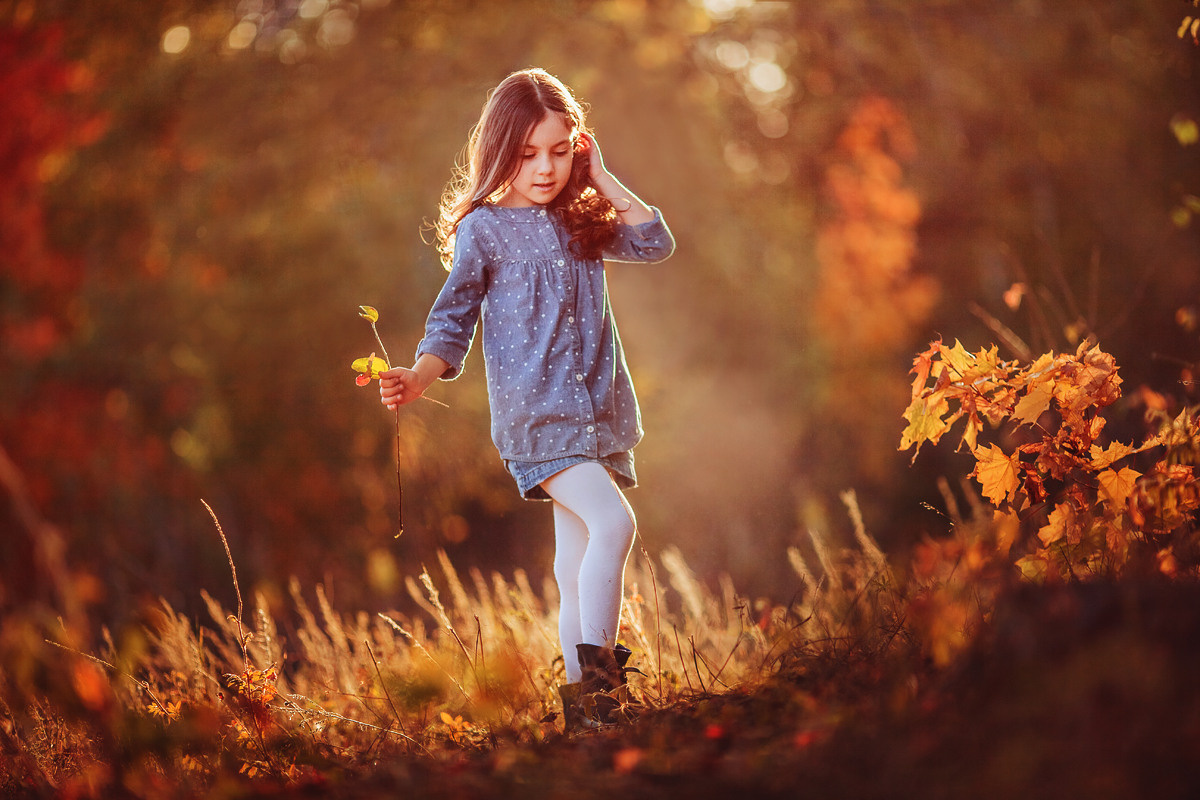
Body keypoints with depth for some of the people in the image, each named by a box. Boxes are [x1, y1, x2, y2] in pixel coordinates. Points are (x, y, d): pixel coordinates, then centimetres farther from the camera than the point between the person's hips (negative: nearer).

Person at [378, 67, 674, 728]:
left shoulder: (582, 221, 14)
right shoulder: (481, 230, -1)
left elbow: (657, 243, 9)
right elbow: (453, 321, -1)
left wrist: (602, 180, 6)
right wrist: (420, 377, -18)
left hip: (599, 411, 6)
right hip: (534, 413, -5)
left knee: (578, 560, 8)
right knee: (613, 523, -23)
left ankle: (580, 690, 13)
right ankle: (596, 665, -18)